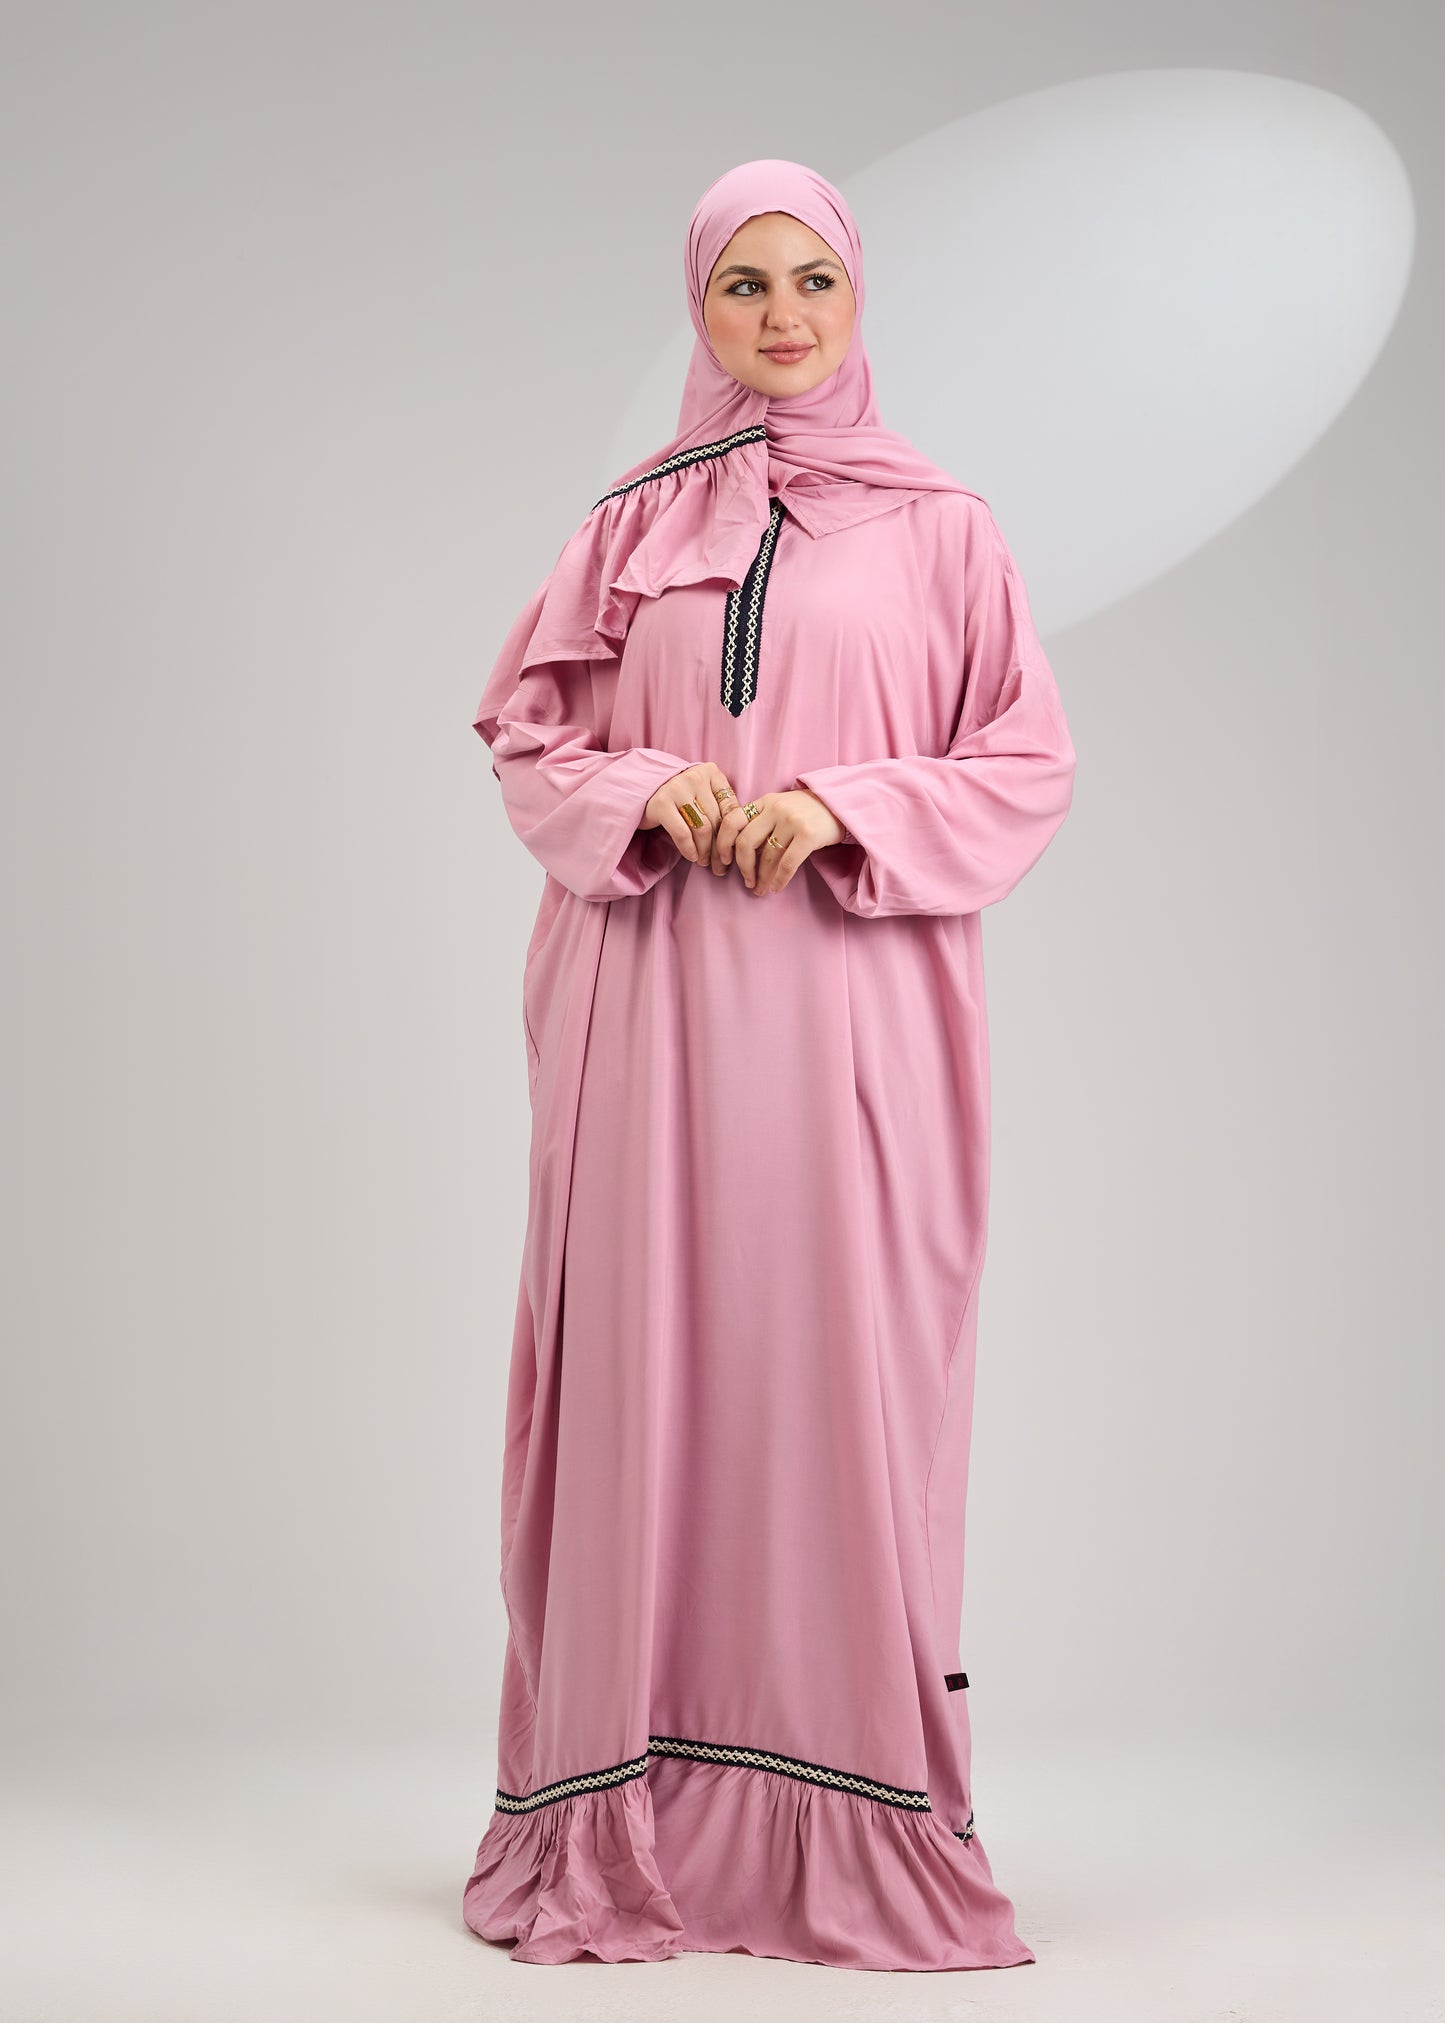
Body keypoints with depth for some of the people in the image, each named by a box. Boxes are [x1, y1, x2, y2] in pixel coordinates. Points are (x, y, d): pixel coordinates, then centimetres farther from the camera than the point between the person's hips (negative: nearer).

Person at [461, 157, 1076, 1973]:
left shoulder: (939, 528, 9)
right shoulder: (629, 524, 13)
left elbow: (1030, 767, 6)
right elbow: (526, 743, 12)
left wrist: (848, 812, -10)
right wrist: (649, 796, -8)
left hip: (855, 1013, -1)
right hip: (653, 1008, 1)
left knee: (846, 1366, -3)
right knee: (651, 1362, 0)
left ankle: (857, 1814, 5)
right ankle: (630, 1820, 7)